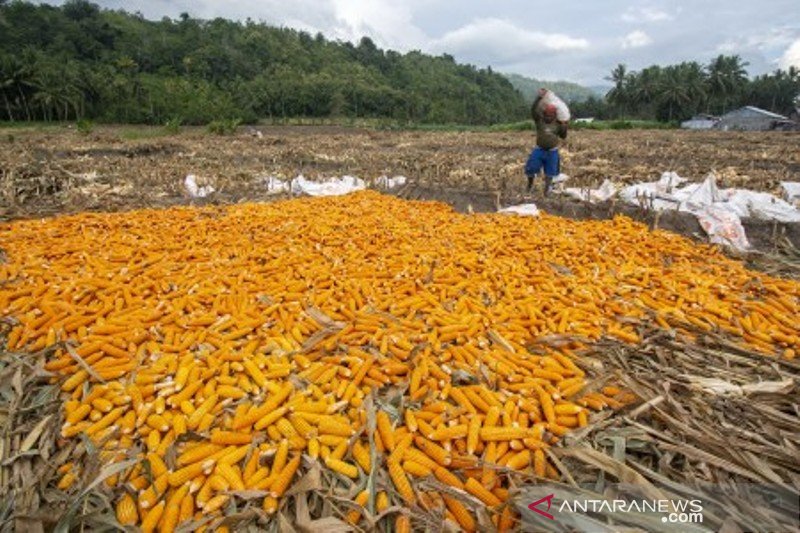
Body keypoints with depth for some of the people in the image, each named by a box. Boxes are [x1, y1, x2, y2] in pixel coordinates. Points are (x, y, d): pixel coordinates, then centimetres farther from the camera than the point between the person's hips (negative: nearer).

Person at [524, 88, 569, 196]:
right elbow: (533, 110, -21)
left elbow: (563, 136, 2)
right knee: (530, 169, -3)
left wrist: (564, 127, -14)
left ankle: (547, 189, 27)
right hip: (539, 150, -1)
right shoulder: (539, 120, -5)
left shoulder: (557, 124, 0)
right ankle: (530, 185, 24)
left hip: (552, 152, 1)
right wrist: (539, 97, -30)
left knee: (549, 172, 10)